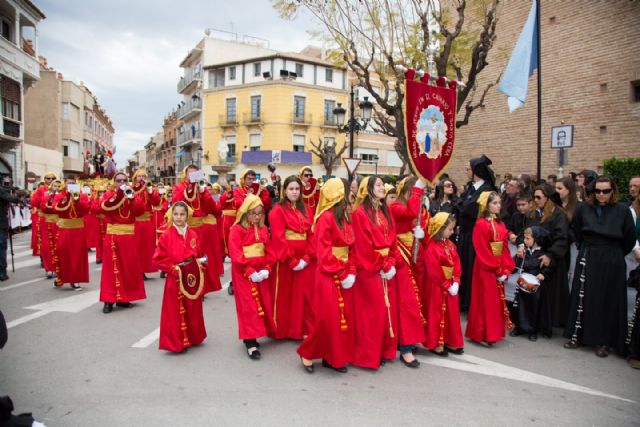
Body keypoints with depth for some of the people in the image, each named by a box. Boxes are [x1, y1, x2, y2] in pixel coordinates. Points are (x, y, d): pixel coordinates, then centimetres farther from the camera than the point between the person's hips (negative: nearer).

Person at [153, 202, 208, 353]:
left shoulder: (193, 235, 3)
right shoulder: (166, 236, -9)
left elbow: (200, 255, 14)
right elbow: (157, 259, -8)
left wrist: (199, 265, -4)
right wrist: (172, 268, -15)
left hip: (193, 277, 4)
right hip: (175, 278, -4)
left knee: (193, 311, 16)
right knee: (176, 312, 2)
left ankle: (192, 338, 33)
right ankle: (176, 342, 15)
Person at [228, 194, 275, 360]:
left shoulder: (263, 229, 8)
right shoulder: (237, 230, -10)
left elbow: (269, 251, 6)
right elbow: (236, 255, -16)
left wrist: (266, 269, -8)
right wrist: (250, 271, -20)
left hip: (261, 272, 6)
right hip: (243, 273, -6)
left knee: (262, 304, 11)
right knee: (248, 306, -3)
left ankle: (251, 335, 26)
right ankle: (250, 342, 3)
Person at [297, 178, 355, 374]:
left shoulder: (345, 217, 11)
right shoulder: (326, 218, -15)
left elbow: (350, 248, 10)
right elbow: (324, 253, -18)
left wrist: (351, 272, -1)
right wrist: (341, 274, -15)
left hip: (344, 275, 8)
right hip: (329, 276, -8)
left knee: (344, 318, 11)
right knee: (328, 319, -3)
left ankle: (333, 357, 23)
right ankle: (307, 353, 17)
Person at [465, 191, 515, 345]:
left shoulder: (501, 224, 10)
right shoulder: (481, 224, -13)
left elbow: (505, 248, 8)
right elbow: (482, 252, -16)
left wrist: (506, 269, -3)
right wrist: (496, 270, -14)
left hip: (501, 268, 7)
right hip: (486, 269, -7)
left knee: (498, 301, 13)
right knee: (486, 301, -1)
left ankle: (493, 332, 24)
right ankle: (483, 334, 10)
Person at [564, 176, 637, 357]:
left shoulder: (622, 210, -4)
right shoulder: (584, 208, 1)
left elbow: (630, 239, 2)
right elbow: (577, 232, 14)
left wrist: (614, 254, 8)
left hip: (612, 262, -2)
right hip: (587, 260, 2)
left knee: (608, 301, 5)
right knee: (582, 298, 6)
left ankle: (604, 342, 15)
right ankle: (577, 336, 16)